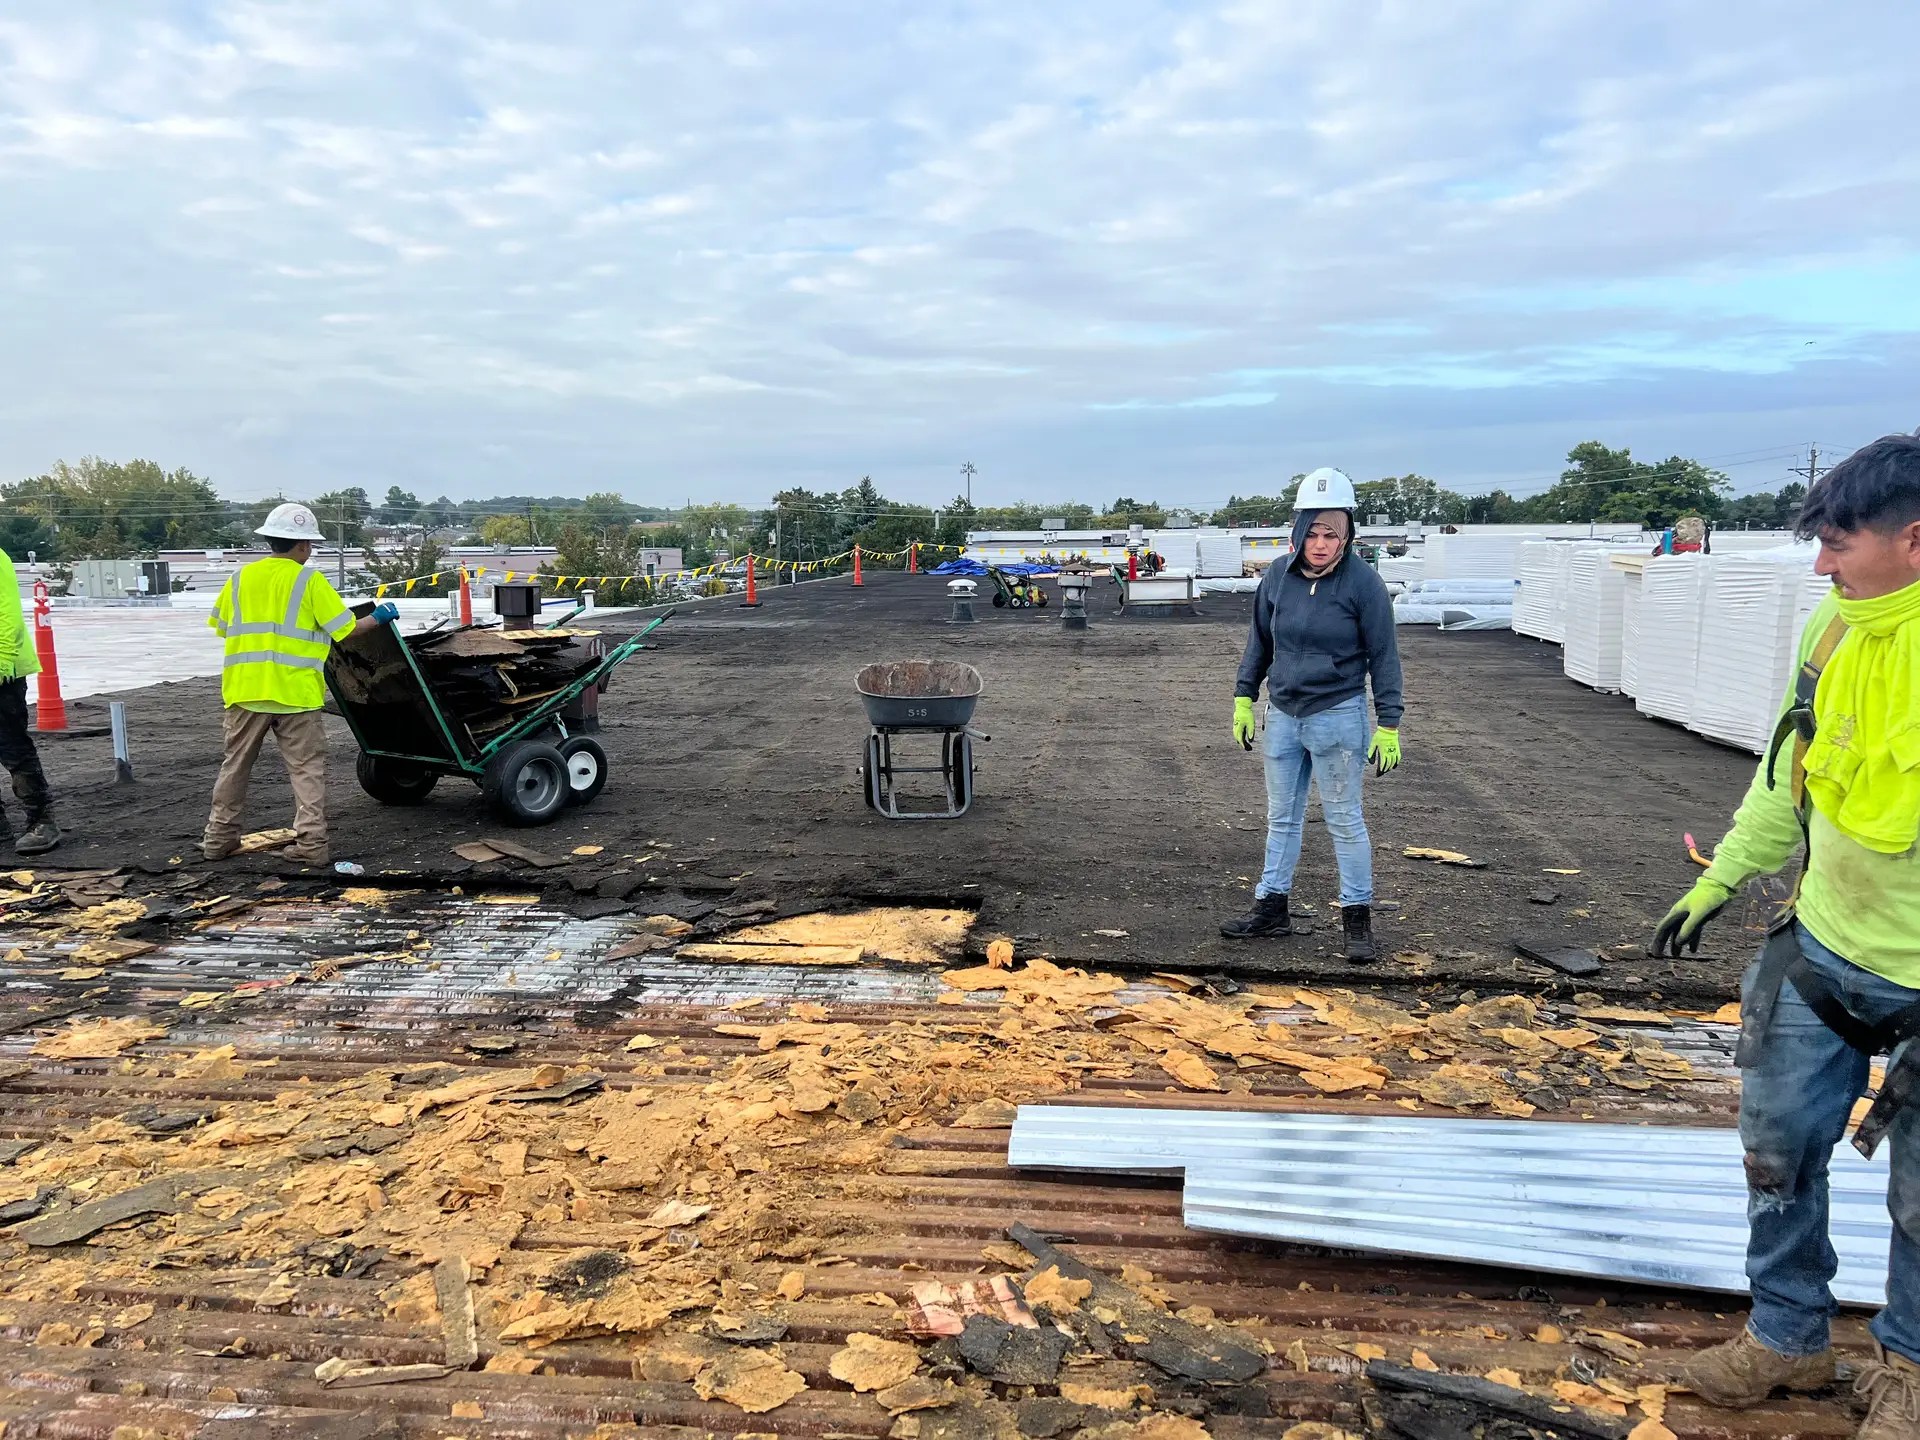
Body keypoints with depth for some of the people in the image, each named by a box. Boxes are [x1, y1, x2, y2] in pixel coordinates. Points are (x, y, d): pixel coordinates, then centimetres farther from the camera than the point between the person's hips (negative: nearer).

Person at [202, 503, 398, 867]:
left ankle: (219, 838, 22)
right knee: (307, 768, 2)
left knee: (235, 765, 16)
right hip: (295, 692, -4)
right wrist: (378, 617, 10)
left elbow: (221, 627, 15)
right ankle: (311, 843, -2)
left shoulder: (241, 578, 7)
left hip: (245, 690, 4)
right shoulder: (309, 581, -6)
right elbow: (346, 630, -6)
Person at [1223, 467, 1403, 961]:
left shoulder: (1363, 582, -13)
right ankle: (1272, 907, 25)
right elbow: (1259, 642, 12)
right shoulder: (1278, 577, -1)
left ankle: (1357, 919, 17)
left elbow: (1384, 656, -8)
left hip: (1338, 716, -5)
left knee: (1344, 821, 4)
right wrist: (1244, 698, 10)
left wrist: (1389, 725, -9)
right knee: (1281, 817, 14)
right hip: (1283, 715, 5)